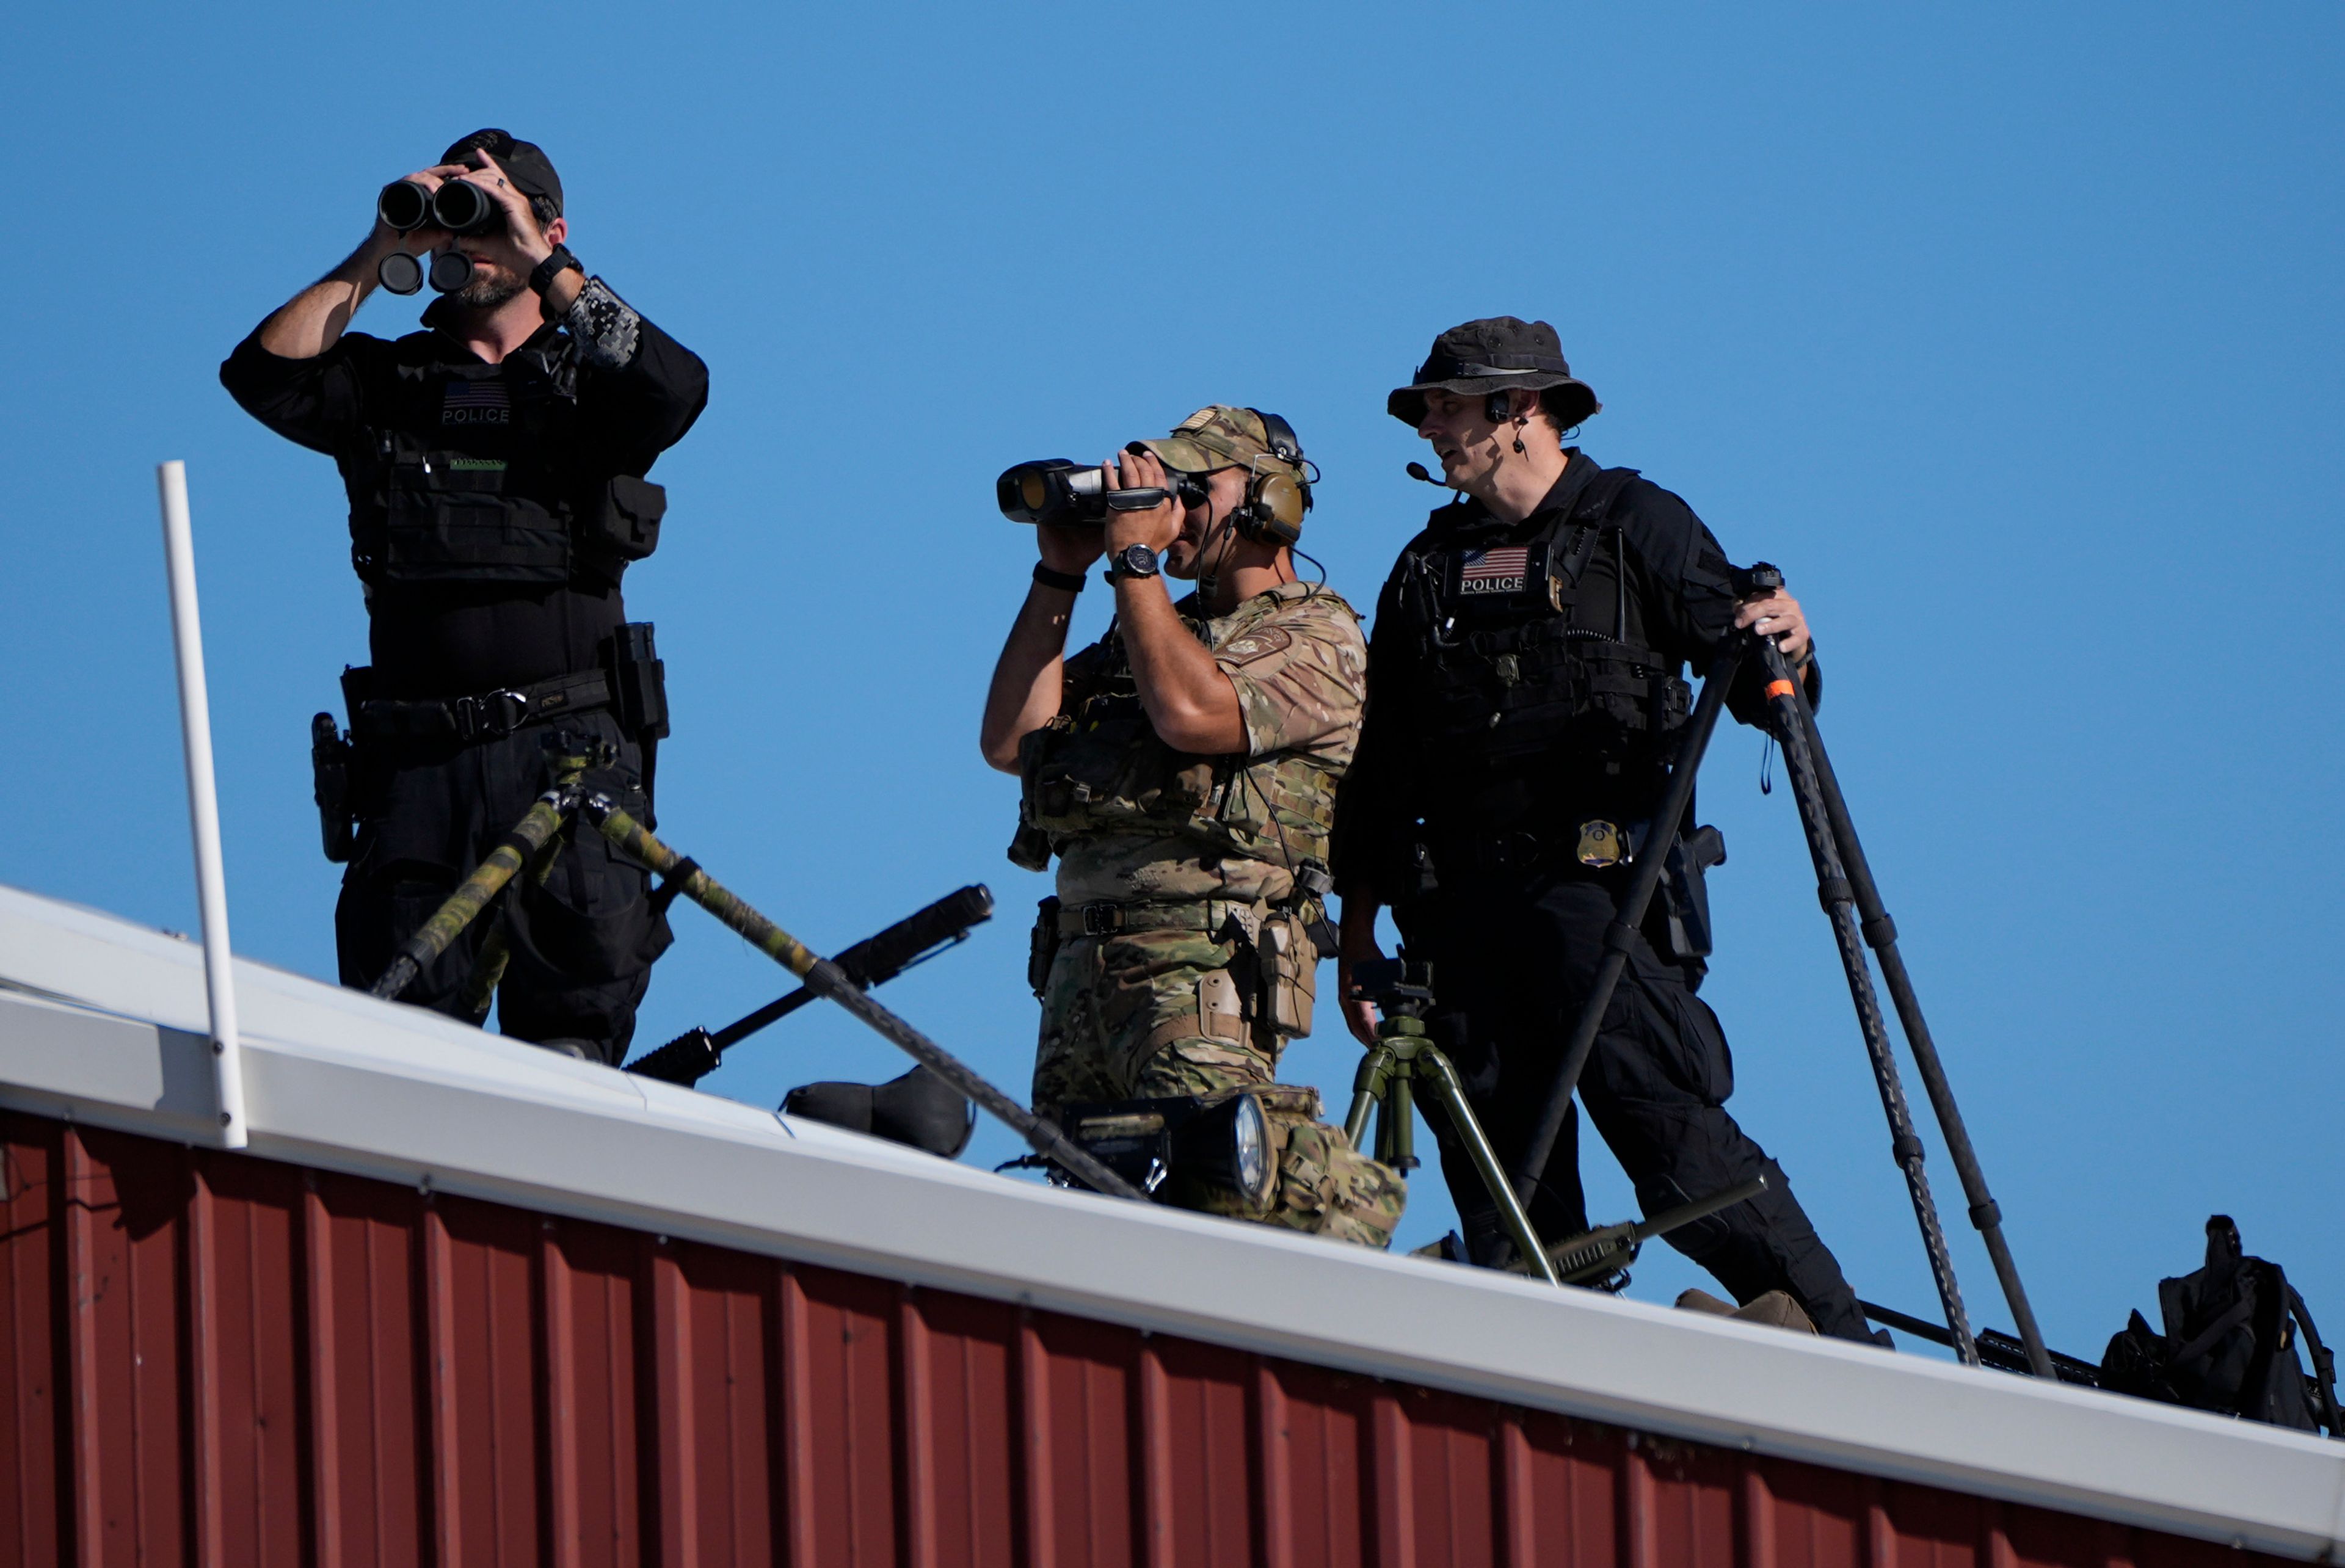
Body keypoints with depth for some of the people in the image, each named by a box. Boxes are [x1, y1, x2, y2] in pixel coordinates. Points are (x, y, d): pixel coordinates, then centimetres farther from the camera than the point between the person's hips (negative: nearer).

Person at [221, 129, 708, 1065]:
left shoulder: (585, 380, 13)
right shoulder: (387, 380, 18)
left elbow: (676, 390, -9)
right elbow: (264, 374, 1)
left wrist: (542, 263, -9)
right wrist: (379, 255, -1)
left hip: (568, 742, -1)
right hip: (416, 751, 1)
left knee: (582, 988, -10)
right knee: (401, 1011, -6)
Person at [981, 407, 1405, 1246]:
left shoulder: (1316, 635, 3)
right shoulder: (1153, 631, 26)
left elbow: (1193, 713, -16)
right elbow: (1010, 740, 16)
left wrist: (1136, 558, -7)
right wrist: (1059, 577, 12)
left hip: (1210, 962, -8)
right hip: (1082, 950, 8)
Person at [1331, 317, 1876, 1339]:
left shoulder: (1636, 526, 6)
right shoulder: (1429, 566, 20)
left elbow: (1741, 680, -2)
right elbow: (1380, 774, 20)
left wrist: (1783, 656, -25)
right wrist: (1358, 933, 15)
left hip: (1599, 886, -5)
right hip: (1461, 902, 5)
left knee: (1674, 1141, -17)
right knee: (1498, 1185, 0)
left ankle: (1840, 1356, -15)